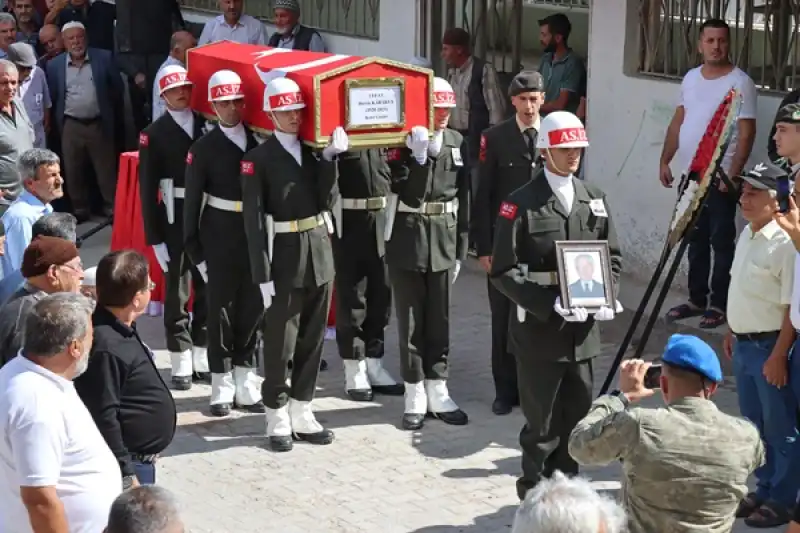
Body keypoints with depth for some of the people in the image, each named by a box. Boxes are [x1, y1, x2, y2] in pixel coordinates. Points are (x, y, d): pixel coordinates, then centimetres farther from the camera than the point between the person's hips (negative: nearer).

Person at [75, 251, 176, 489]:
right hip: (127, 464, -11)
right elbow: (103, 418, -26)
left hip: (141, 459, 11)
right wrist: (125, 475, -22)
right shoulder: (105, 347, -26)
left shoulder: (123, 332, 7)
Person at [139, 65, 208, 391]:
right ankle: (182, 366, 12)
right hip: (175, 221, -3)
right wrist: (155, 237, -10)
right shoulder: (154, 135, -3)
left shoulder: (208, 126, 4)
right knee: (177, 293, 4)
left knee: (209, 290, 11)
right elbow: (147, 190, -5)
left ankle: (204, 360, 23)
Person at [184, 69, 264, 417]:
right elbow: (192, 201, -4)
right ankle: (222, 387, 15)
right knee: (221, 309, 5)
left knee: (253, 307, 9)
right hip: (220, 236, -3)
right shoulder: (204, 148, -5)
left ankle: (246, 384, 21)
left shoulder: (258, 141, 3)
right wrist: (195, 249, -7)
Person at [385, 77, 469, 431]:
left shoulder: (457, 142, 6)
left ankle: (438, 393, 17)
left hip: (443, 240, 3)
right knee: (411, 321, 4)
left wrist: (460, 248, 8)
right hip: (407, 239, -3)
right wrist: (420, 154, -25)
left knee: (439, 320, 9)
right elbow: (405, 190, -18)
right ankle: (415, 397, 11)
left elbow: (463, 198, 9)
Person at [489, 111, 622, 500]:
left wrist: (605, 296, -3)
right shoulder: (521, 204, -8)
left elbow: (612, 256, 15)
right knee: (542, 424, 4)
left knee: (578, 419, 12)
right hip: (539, 330, -5)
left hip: (583, 330, 5)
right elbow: (504, 271, -12)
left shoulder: (594, 199, 9)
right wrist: (550, 304, -20)